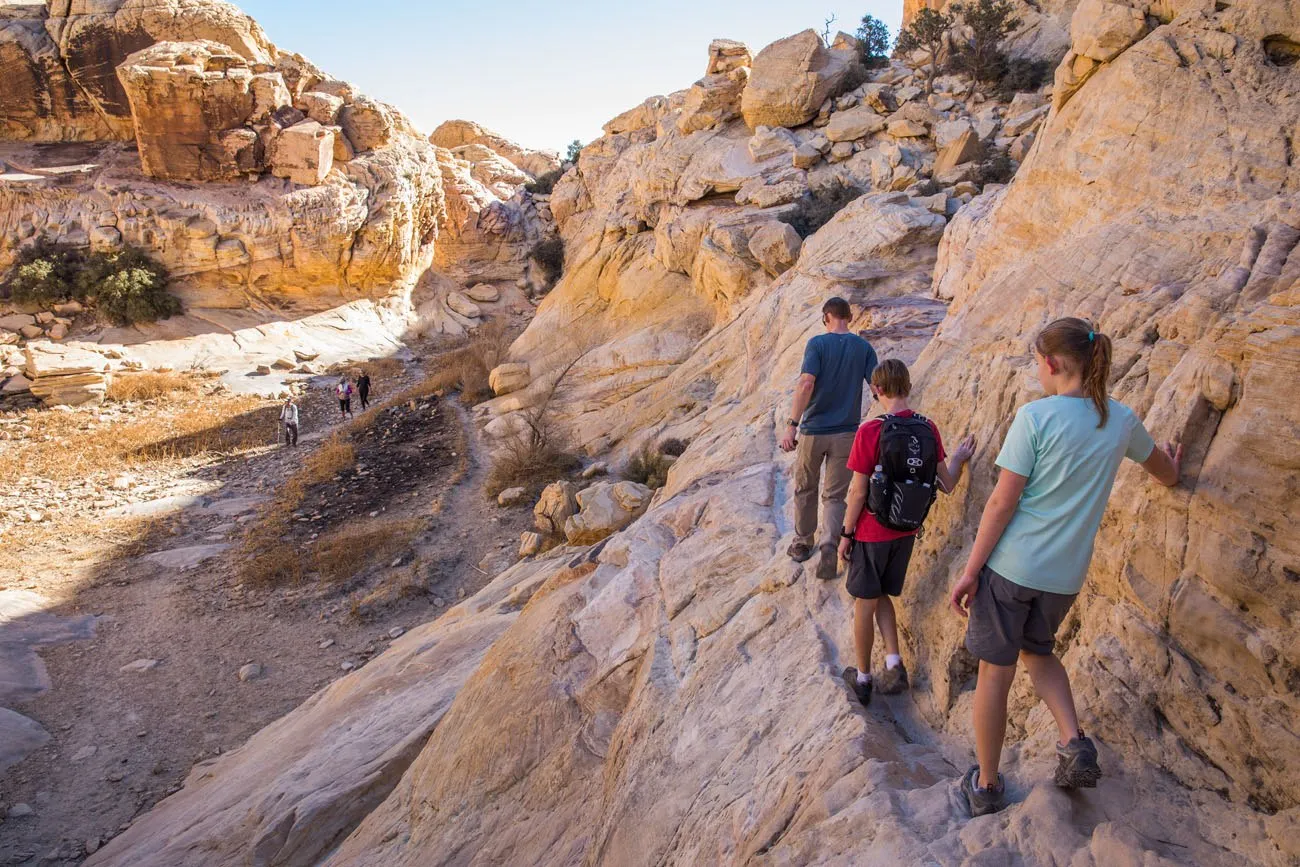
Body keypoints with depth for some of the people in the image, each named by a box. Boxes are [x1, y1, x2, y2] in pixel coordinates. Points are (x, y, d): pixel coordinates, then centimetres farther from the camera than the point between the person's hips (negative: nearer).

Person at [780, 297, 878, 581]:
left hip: (813, 430, -2)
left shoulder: (817, 343, -7)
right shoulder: (864, 348, 2)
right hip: (846, 433, 2)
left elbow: (806, 383, -20)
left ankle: (803, 544, 31)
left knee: (806, 489, 18)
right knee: (834, 496, 8)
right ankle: (830, 545, -16)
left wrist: (792, 425, -20)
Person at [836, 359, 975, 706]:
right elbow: (947, 485, 1)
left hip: (871, 534, -5)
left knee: (865, 603, 11)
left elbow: (858, 493, -16)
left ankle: (862, 679, 24)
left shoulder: (870, 432, -20)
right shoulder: (929, 430, -5)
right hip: (906, 533, 5)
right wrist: (959, 459, 20)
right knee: (882, 597, 23)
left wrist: (845, 535, -5)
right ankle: (894, 664, 14)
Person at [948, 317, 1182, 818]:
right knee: (1037, 651, 29)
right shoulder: (1121, 421, 3)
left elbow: (1003, 502, -16)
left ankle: (986, 786, 21)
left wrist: (970, 570, -10)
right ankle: (1074, 742, 10)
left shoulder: (1036, 416, -15)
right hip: (1065, 573, 6)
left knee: (995, 670, 9)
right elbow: (1161, 469, 26)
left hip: (1011, 565, -5)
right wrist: (1172, 474, 51)